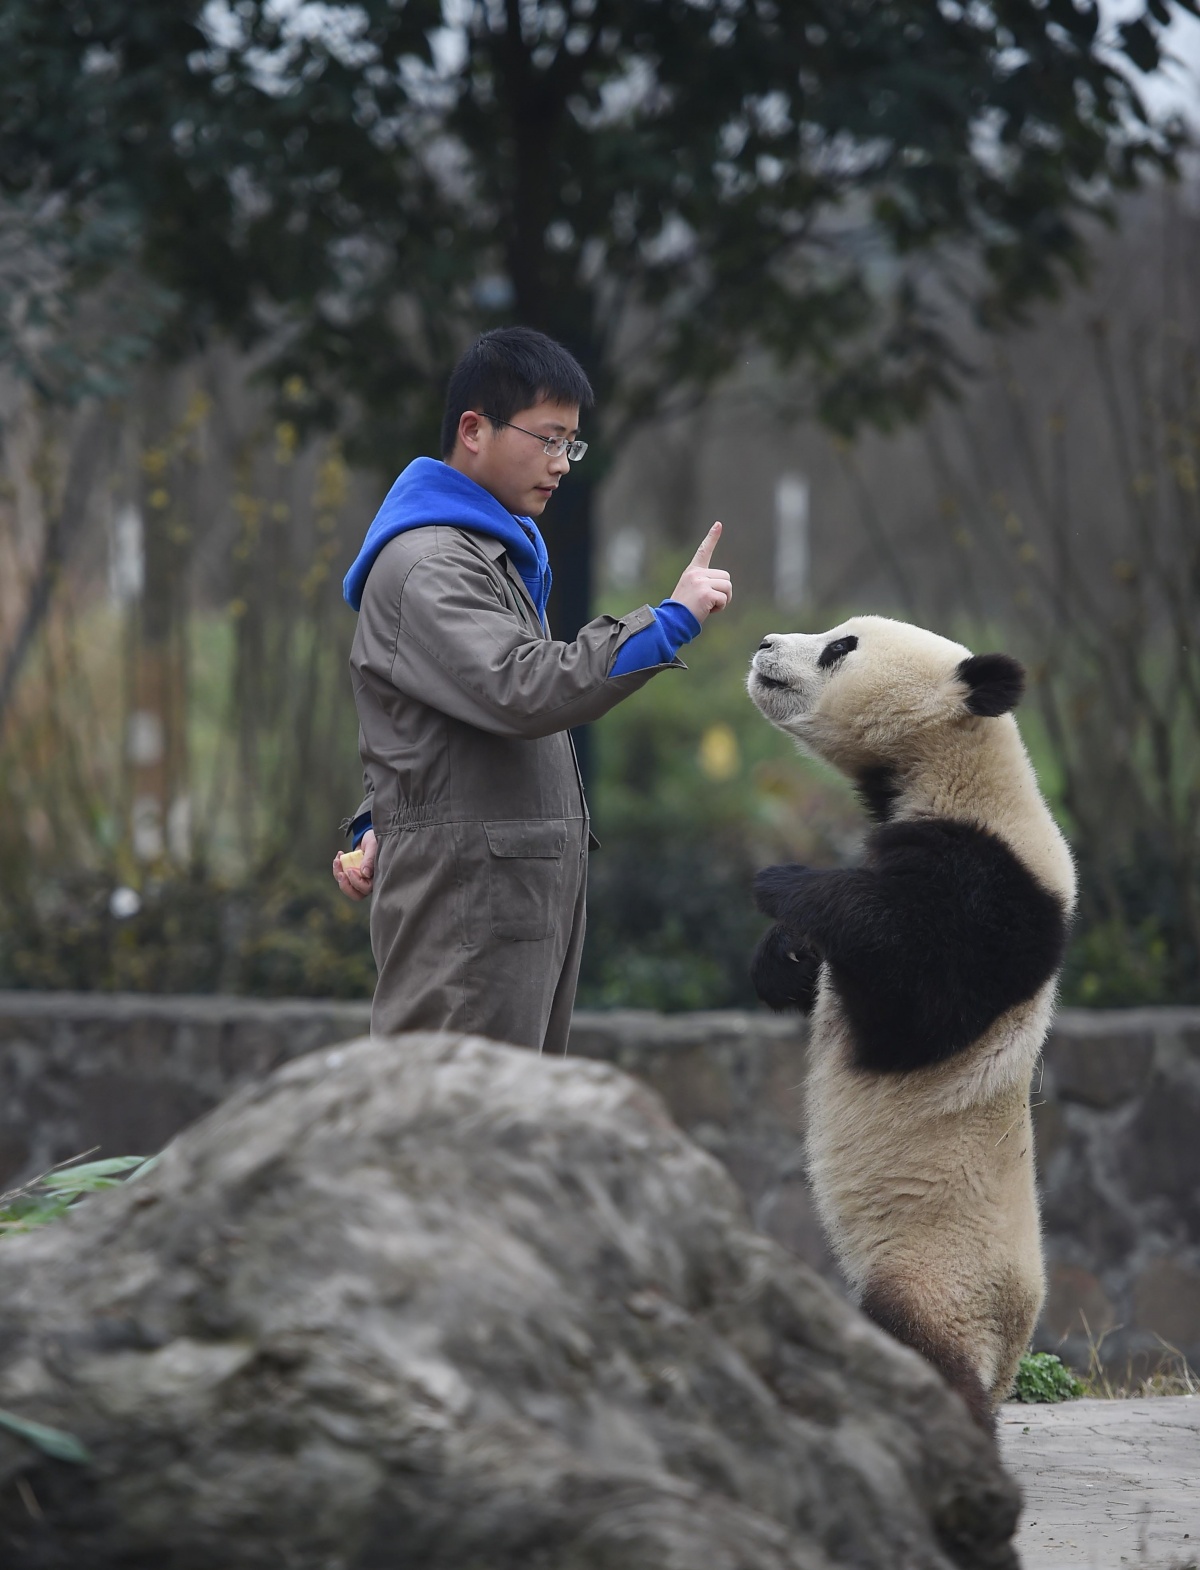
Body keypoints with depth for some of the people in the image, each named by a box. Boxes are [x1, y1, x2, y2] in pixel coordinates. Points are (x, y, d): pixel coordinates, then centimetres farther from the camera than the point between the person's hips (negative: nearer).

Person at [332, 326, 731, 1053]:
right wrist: (669, 622, -24)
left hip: (529, 892, 10)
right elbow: (524, 692, -27)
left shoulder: (502, 552, 20)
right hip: (465, 892, -10)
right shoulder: (425, 564, -14)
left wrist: (380, 824, 10)